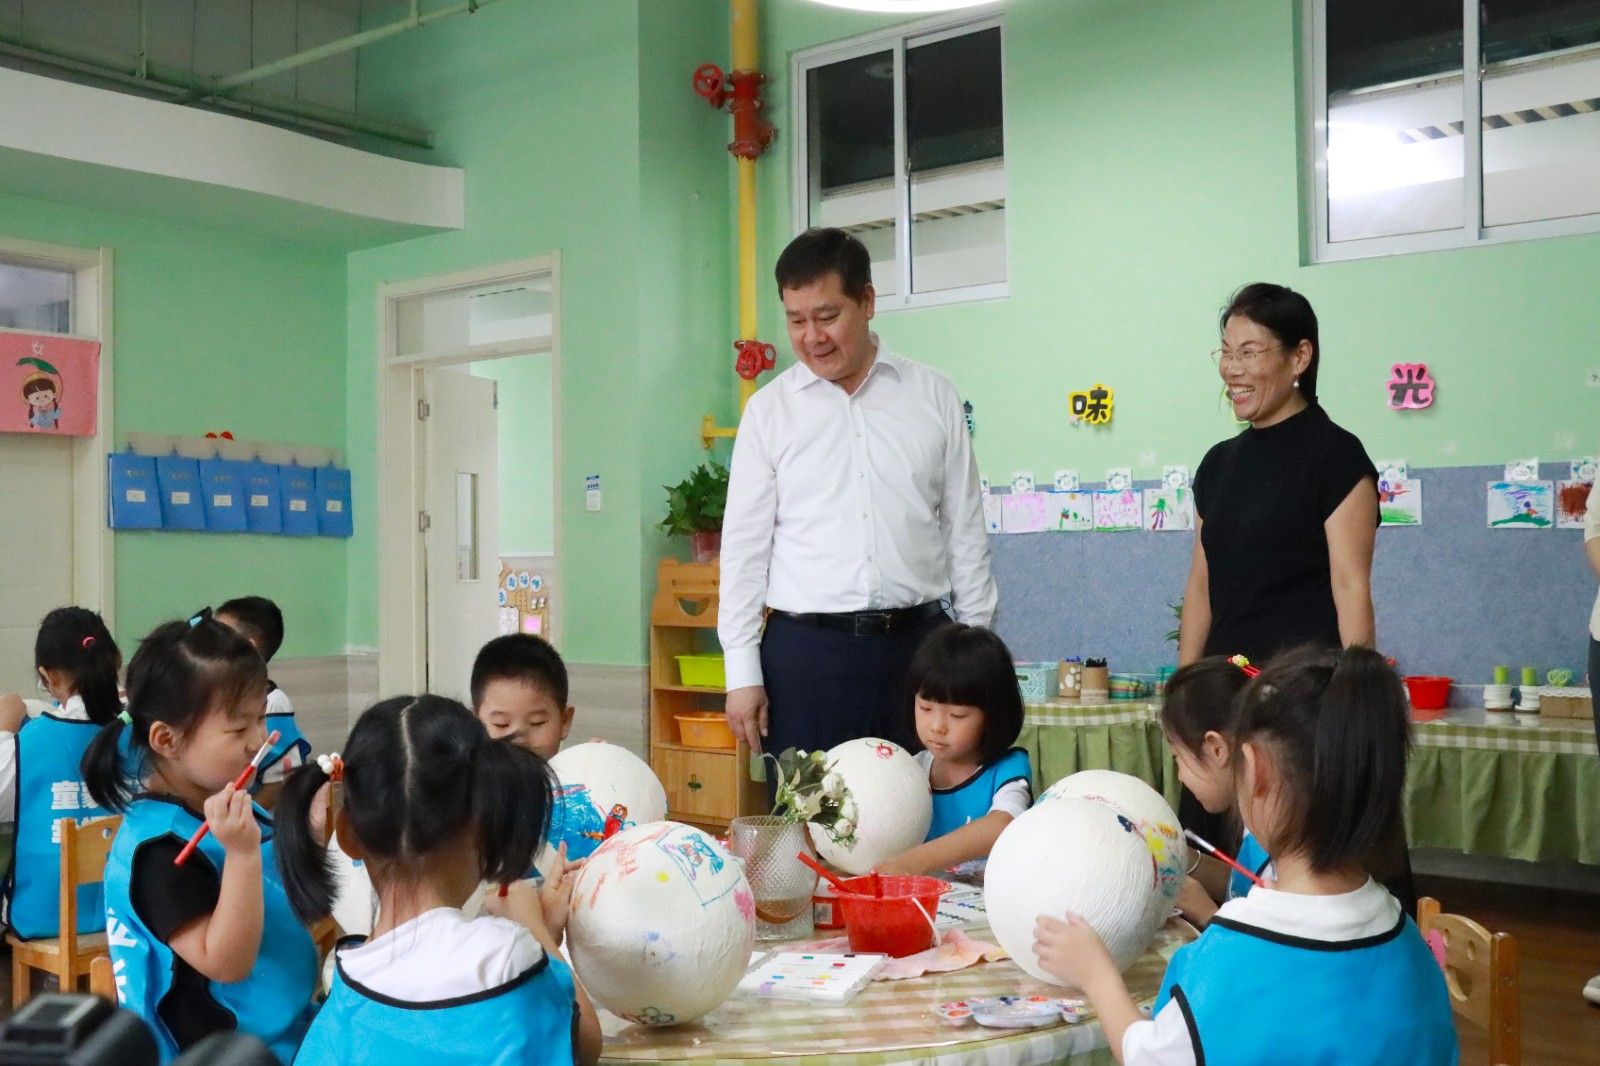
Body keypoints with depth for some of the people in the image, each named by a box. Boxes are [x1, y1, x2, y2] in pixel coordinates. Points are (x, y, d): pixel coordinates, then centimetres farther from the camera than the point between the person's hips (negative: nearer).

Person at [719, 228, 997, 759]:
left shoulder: (935, 396, 6)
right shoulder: (769, 410, 5)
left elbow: (965, 531, 8)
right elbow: (745, 545, 4)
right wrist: (742, 671, 0)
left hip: (916, 642, 1)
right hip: (805, 650, 0)